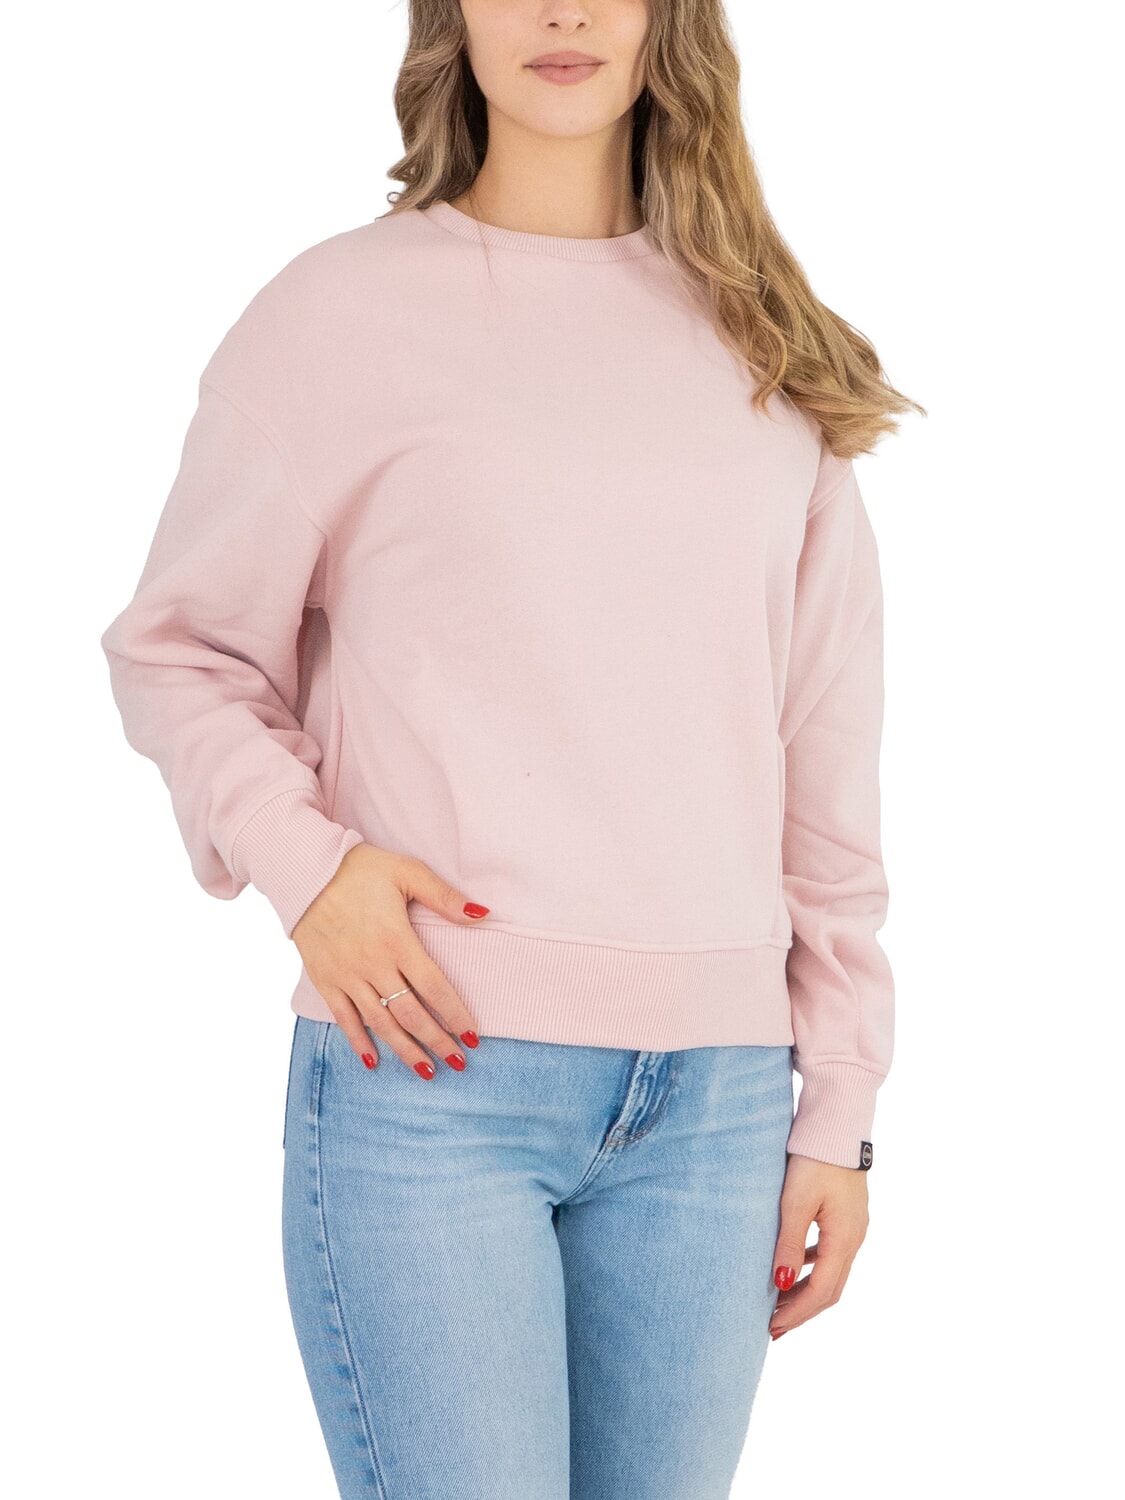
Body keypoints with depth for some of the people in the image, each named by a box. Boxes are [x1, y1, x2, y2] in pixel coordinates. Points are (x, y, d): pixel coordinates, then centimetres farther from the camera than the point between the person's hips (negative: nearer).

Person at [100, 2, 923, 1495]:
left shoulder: (769, 354, 12)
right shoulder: (342, 307, 1)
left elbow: (827, 757, 12)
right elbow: (175, 647, 7)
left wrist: (839, 1113, 9)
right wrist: (303, 862, -11)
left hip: (714, 1093, 4)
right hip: (428, 1061, -3)